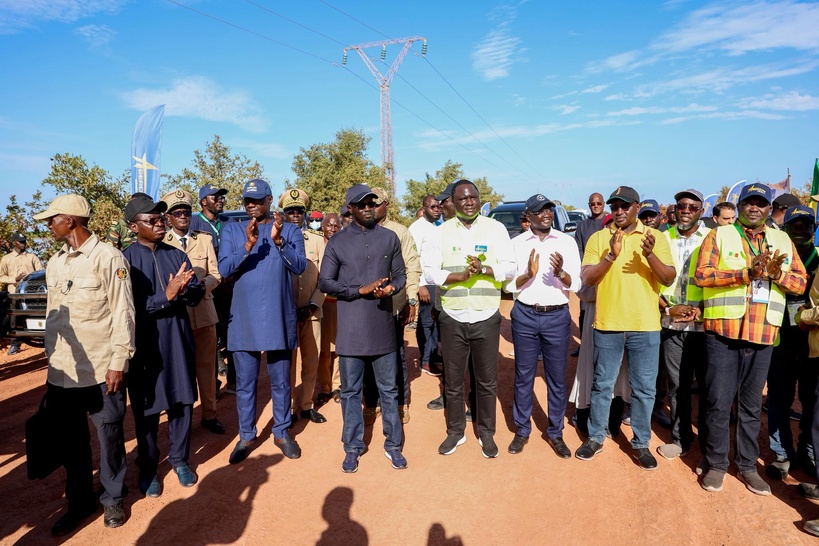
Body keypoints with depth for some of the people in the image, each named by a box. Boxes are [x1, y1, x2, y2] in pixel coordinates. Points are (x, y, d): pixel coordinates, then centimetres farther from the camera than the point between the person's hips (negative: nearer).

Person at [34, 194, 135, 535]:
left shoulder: (108, 258, -10)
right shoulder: (54, 262, 11)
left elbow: (123, 313, -10)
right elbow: (52, 312, 17)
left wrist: (118, 363, -12)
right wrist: (51, 356, 14)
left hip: (102, 371, -6)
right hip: (62, 371, 6)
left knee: (109, 438, 8)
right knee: (69, 441, 15)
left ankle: (112, 498, 28)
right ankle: (79, 501, 33)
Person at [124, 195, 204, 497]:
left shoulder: (178, 255, 6)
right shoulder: (125, 260, -7)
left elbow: (197, 293, 0)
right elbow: (130, 307, -15)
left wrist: (183, 291, -21)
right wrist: (167, 296, -24)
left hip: (179, 340, 4)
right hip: (145, 345, -3)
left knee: (182, 402, 11)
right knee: (146, 410, 10)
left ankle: (180, 459, 30)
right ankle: (148, 468, 28)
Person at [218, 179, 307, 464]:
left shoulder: (290, 230, 2)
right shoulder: (231, 230, 5)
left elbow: (299, 267, -10)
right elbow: (224, 269, -8)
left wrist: (278, 241, -24)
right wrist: (248, 245, -23)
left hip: (279, 318, -1)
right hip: (243, 319, 1)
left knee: (281, 382, 12)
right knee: (245, 384, 11)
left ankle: (282, 432, 28)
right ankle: (246, 436, 27)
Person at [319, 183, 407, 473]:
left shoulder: (389, 237, 6)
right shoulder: (338, 241, 1)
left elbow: (400, 274, 10)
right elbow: (325, 282, -1)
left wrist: (392, 287, -14)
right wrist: (361, 290, -14)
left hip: (383, 326, 1)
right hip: (351, 329, -1)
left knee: (388, 389, 11)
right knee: (351, 390, 9)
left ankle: (393, 445, 26)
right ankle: (353, 447, 25)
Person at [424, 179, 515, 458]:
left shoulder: (496, 228, 0)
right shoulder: (442, 231, 2)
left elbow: (509, 268, -3)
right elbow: (430, 271, -4)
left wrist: (484, 269, -22)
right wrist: (462, 275, -18)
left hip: (486, 318, -1)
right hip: (452, 319, 1)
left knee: (487, 381, 11)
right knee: (453, 382, 12)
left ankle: (486, 433, 29)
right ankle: (455, 431, 30)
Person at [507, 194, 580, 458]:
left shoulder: (567, 242, 0)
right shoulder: (516, 244, -1)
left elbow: (575, 285, -4)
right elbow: (509, 285, -4)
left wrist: (560, 272, -24)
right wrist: (529, 274, -22)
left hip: (557, 316, 0)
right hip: (525, 316, 0)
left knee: (557, 379, 9)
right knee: (523, 377, 10)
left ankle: (555, 433, 25)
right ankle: (522, 430, 26)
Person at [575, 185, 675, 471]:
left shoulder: (655, 237, 2)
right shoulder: (598, 238, 2)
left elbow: (668, 279, -5)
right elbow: (587, 278, -7)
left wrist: (650, 255, -23)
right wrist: (611, 255, -22)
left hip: (645, 326, 0)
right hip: (607, 324, 0)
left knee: (644, 389, 9)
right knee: (602, 385, 12)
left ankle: (641, 442, 26)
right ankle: (596, 437, 27)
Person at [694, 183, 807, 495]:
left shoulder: (783, 241, 14)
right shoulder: (720, 235, 1)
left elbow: (801, 283, 9)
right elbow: (702, 274, -10)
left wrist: (777, 273, -11)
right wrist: (745, 273, -20)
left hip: (763, 335, 4)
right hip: (723, 331, -3)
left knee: (752, 404, 13)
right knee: (719, 401, 2)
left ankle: (747, 465, 26)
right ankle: (716, 463, 16)